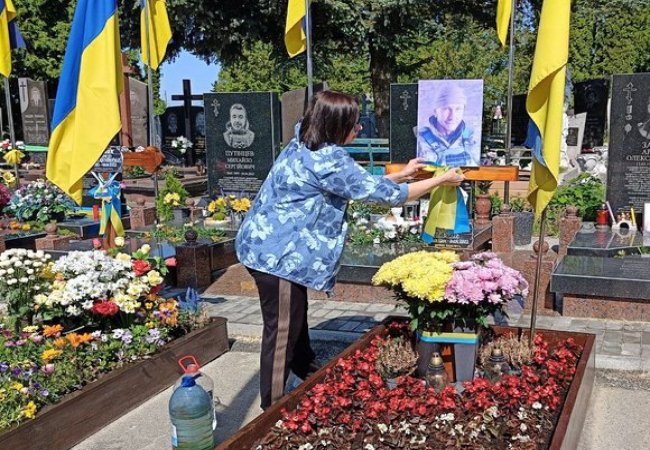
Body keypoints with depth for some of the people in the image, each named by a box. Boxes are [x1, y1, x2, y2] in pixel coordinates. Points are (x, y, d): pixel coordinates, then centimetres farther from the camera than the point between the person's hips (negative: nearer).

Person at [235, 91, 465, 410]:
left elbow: (359, 182, 21)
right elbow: (382, 192, -16)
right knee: (283, 331, -1)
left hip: (270, 246, 11)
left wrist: (400, 175, 21)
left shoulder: (305, 146, 10)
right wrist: (440, 180, -5)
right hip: (278, 254, -11)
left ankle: (310, 377, 44)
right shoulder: (328, 159, -21)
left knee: (295, 320, 25)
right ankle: (273, 408, 11)